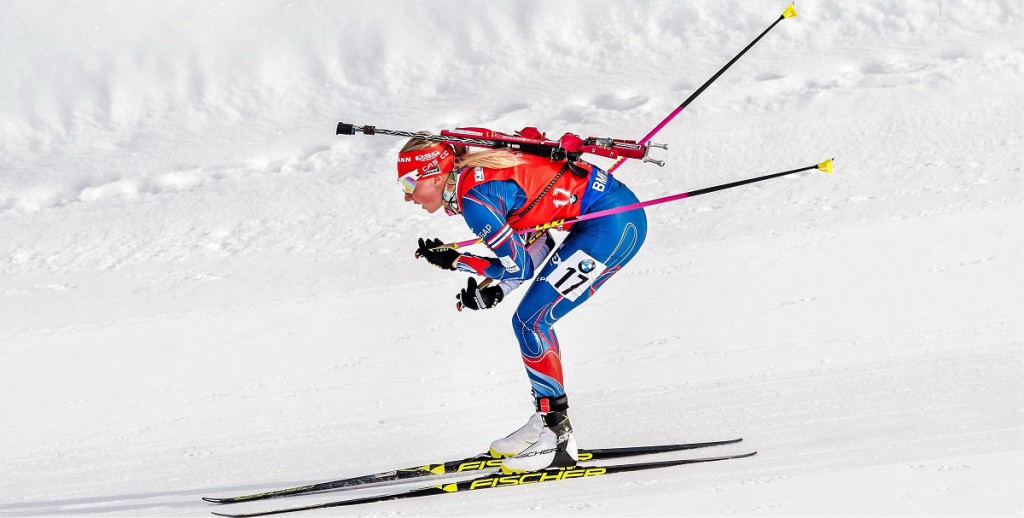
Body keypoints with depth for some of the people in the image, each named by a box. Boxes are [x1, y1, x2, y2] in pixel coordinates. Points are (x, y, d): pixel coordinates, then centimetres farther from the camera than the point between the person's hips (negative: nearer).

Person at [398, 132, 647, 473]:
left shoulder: (474, 198, -17)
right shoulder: (477, 176, 12)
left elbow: (519, 267, -13)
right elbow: (538, 246, 15)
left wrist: (453, 261, -3)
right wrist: (496, 291, 7)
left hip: (615, 223, -10)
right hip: (608, 217, 10)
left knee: (530, 322, -9)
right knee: (529, 321, 12)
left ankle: (558, 438, -4)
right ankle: (547, 421, 19)